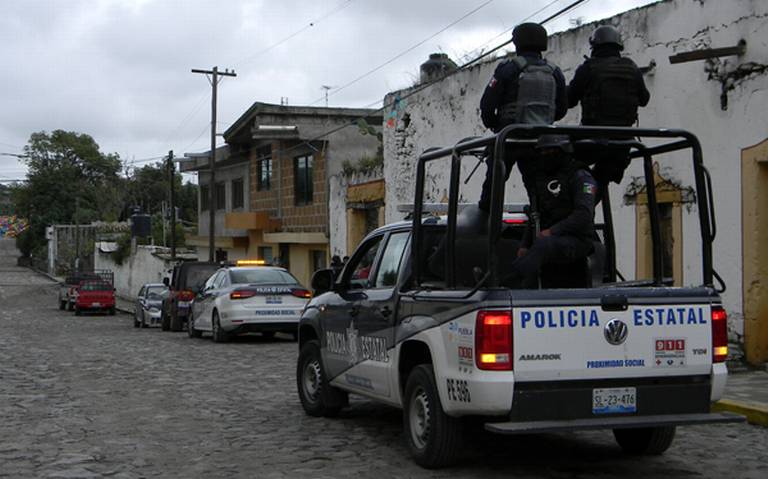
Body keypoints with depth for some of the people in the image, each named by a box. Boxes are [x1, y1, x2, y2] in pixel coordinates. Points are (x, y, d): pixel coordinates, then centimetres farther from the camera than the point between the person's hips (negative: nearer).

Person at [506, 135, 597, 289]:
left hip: (575, 240, -7)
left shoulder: (580, 177, 0)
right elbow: (535, 219, 27)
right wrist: (524, 245, 11)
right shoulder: (539, 180, 23)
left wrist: (552, 231, -19)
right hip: (547, 238, 7)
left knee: (542, 245, -37)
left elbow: (584, 214, -13)